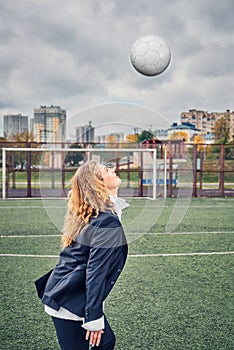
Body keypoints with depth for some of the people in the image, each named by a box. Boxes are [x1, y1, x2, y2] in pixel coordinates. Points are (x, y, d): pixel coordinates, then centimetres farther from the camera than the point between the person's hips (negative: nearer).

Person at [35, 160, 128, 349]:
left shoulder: (91, 215, 7)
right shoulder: (108, 222, -22)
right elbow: (95, 272, -23)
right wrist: (94, 318, -18)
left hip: (65, 294, 9)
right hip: (70, 301, -9)